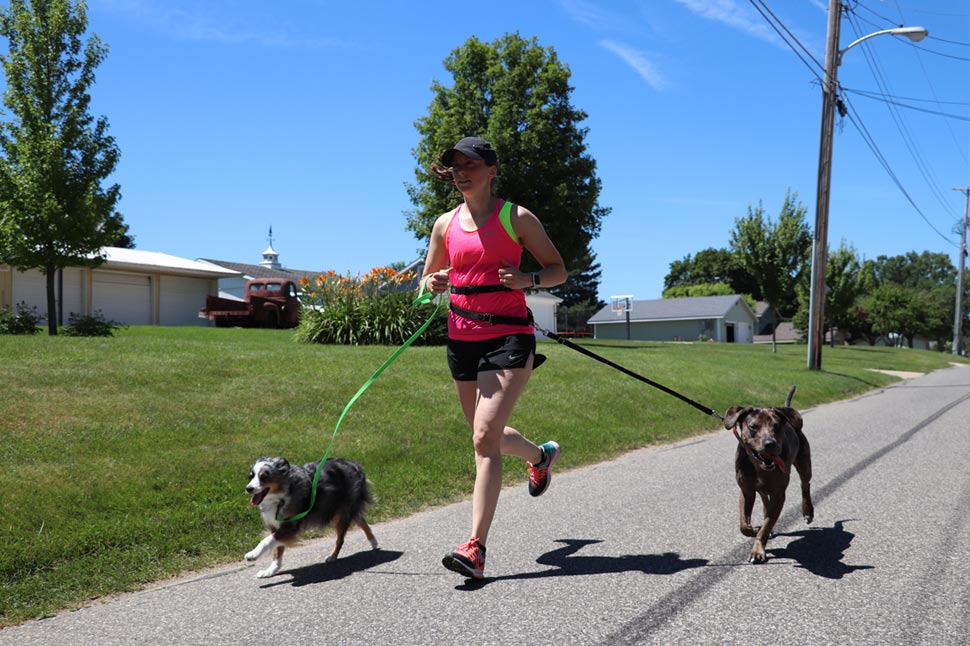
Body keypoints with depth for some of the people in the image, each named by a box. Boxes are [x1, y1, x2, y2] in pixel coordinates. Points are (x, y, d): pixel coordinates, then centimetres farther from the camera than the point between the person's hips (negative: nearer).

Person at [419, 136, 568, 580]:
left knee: (485, 437, -17)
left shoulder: (516, 218, -1)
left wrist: (529, 280, -17)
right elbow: (427, 279, 20)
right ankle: (541, 455, 51)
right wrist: (432, 284, -4)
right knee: (489, 437, 17)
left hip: (509, 336, -6)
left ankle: (476, 548, -14)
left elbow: (558, 270, 4)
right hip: (462, 339, 6)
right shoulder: (445, 224, 10)